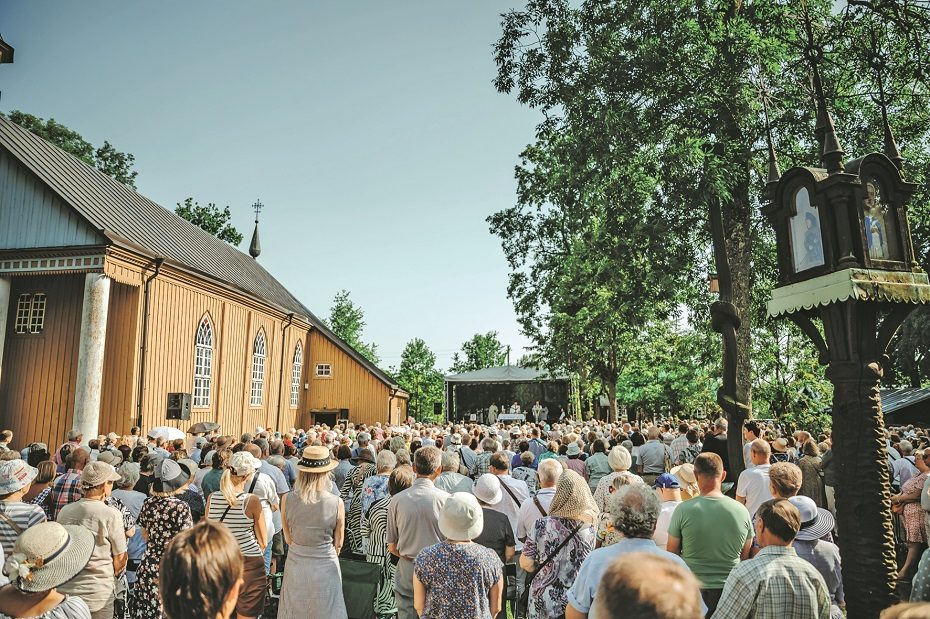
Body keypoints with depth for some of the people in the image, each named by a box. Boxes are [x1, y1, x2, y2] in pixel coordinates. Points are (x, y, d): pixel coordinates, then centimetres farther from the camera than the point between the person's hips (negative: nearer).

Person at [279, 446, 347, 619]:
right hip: (325, 567, -2)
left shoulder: (287, 500, -12)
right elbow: (338, 543, -3)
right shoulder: (337, 503, -17)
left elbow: (288, 539, 1)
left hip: (295, 565, 2)